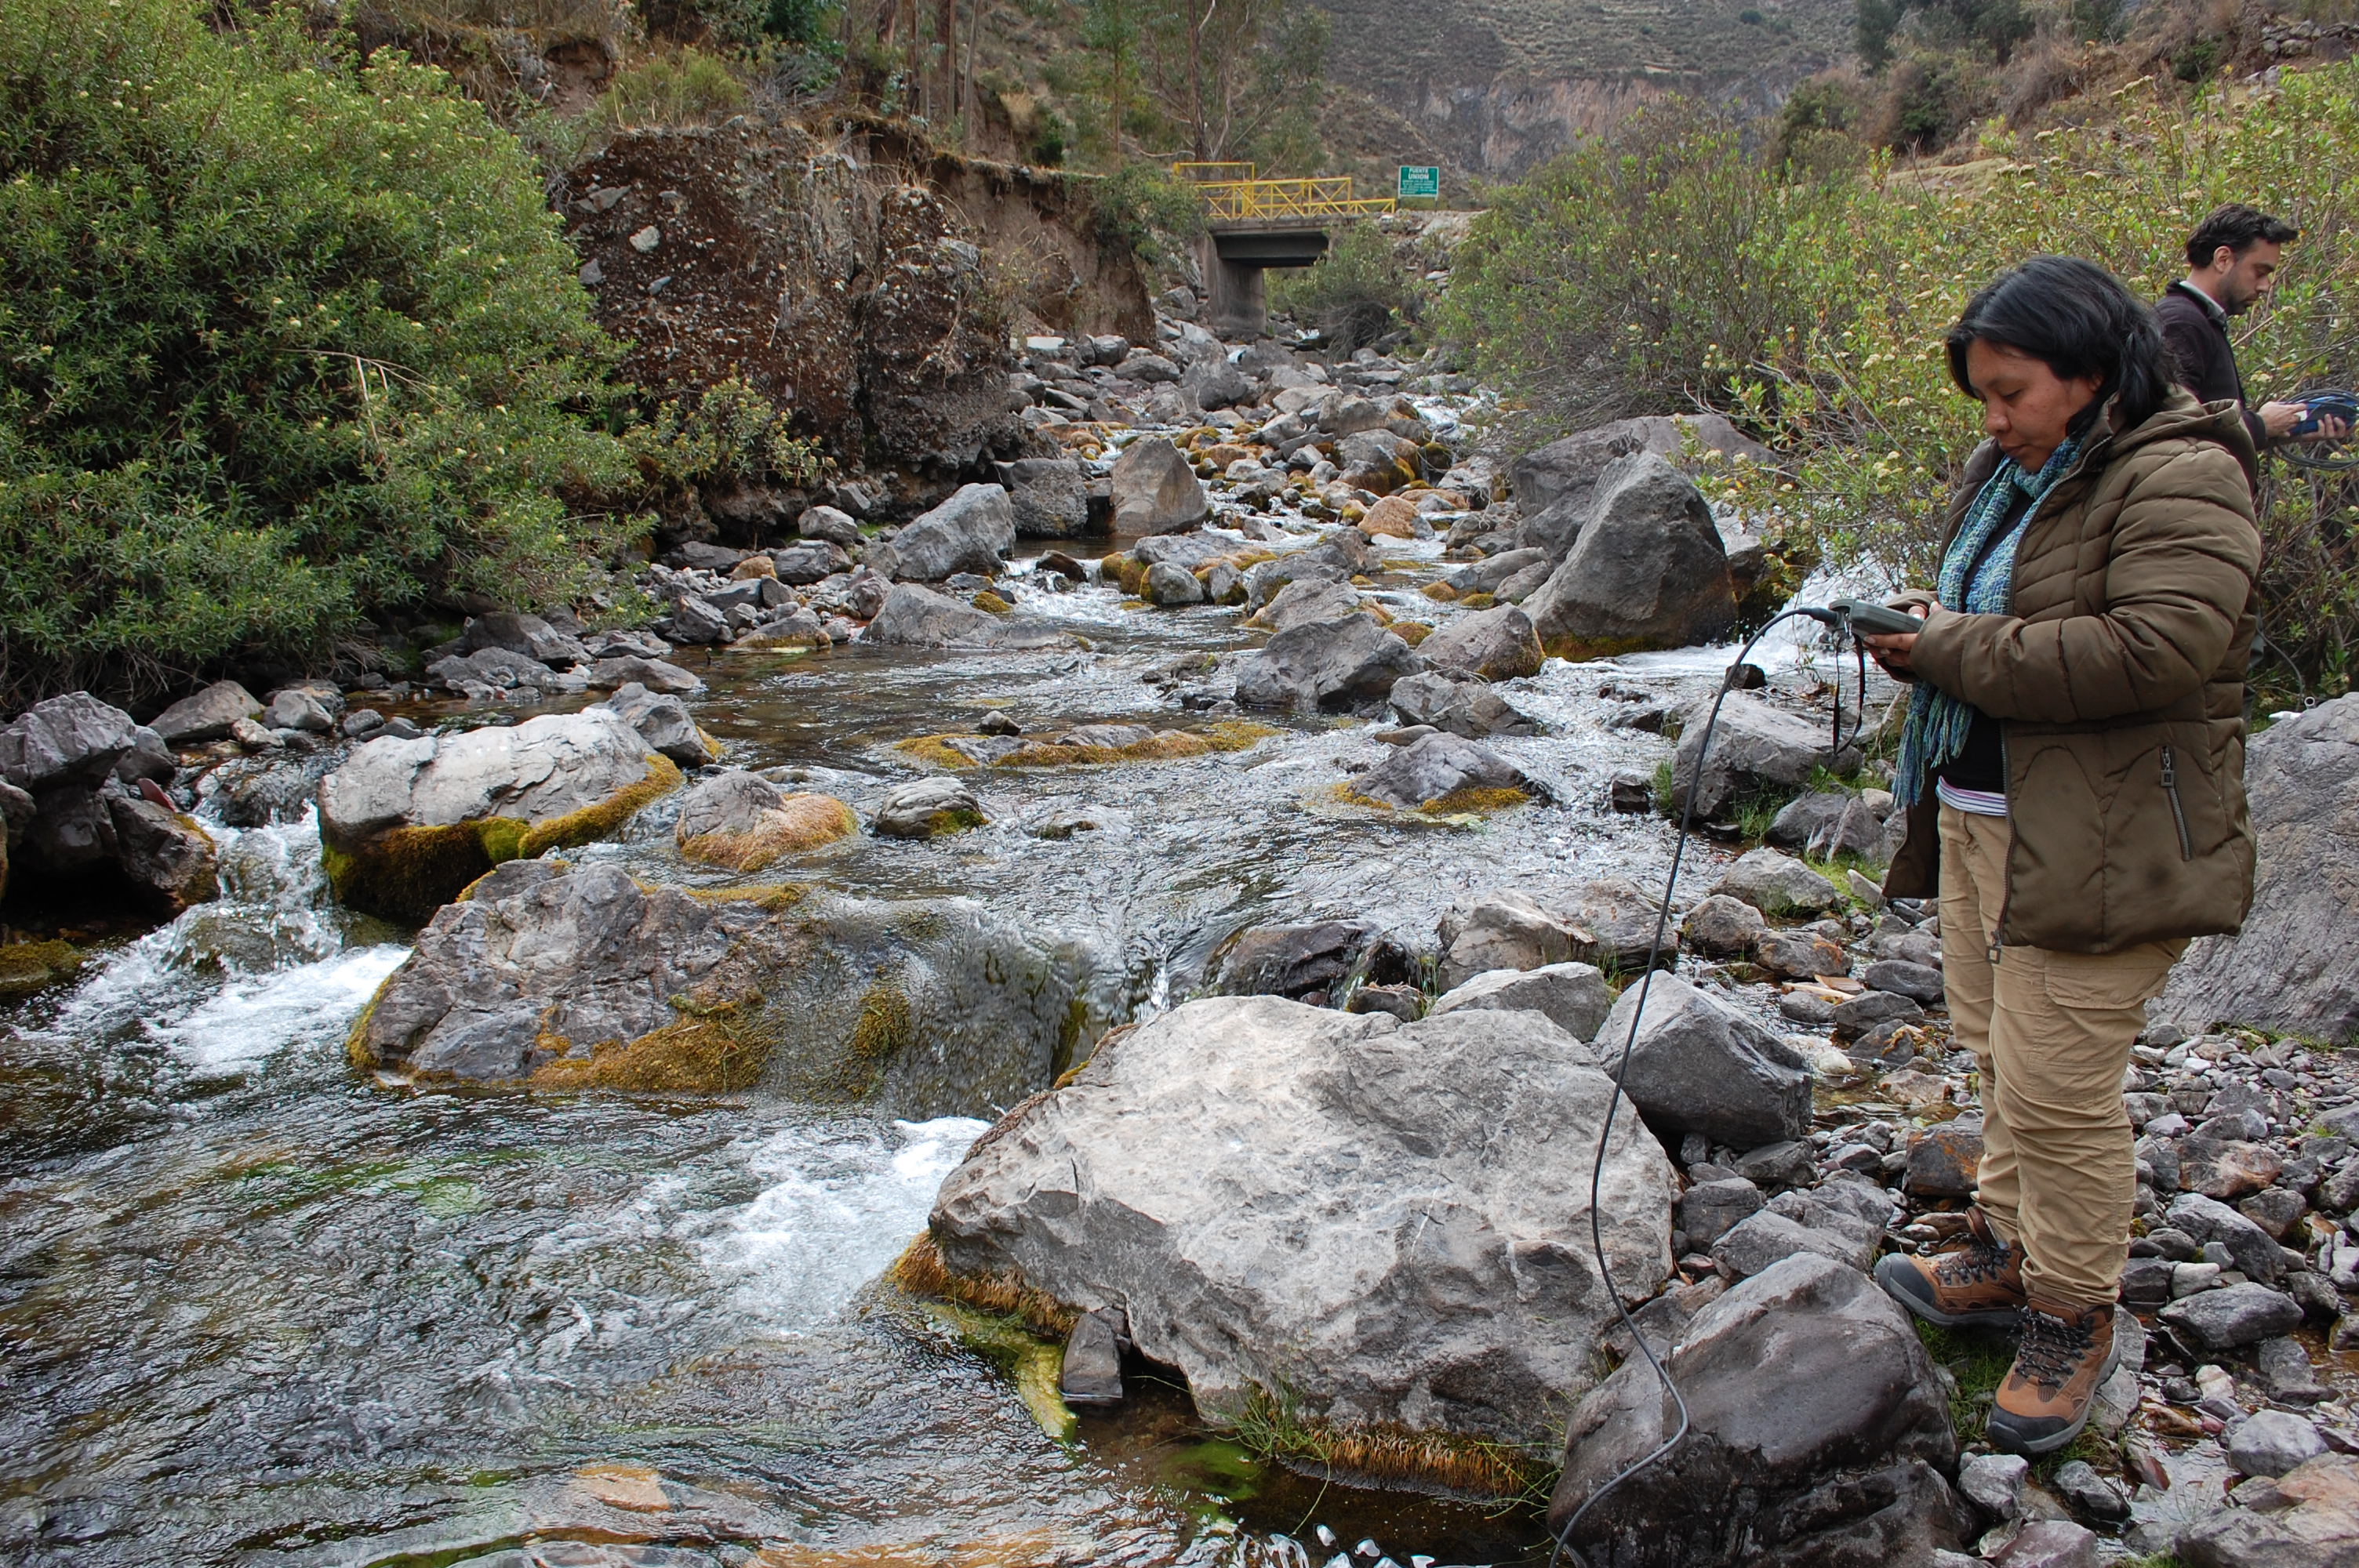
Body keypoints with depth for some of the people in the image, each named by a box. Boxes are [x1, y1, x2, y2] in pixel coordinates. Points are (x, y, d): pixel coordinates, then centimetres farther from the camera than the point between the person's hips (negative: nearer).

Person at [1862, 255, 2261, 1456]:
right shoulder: (2011, 468, 13)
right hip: (1979, 810, 9)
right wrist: (1920, 639, 0)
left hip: (2098, 839, -9)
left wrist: (1960, 651, -21)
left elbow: (2153, 649, -28)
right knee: (1998, 1049, 18)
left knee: (2057, 1083, -4)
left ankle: (2073, 1320, 13)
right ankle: (2007, 1250, 35)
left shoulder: (2180, 482, -15)